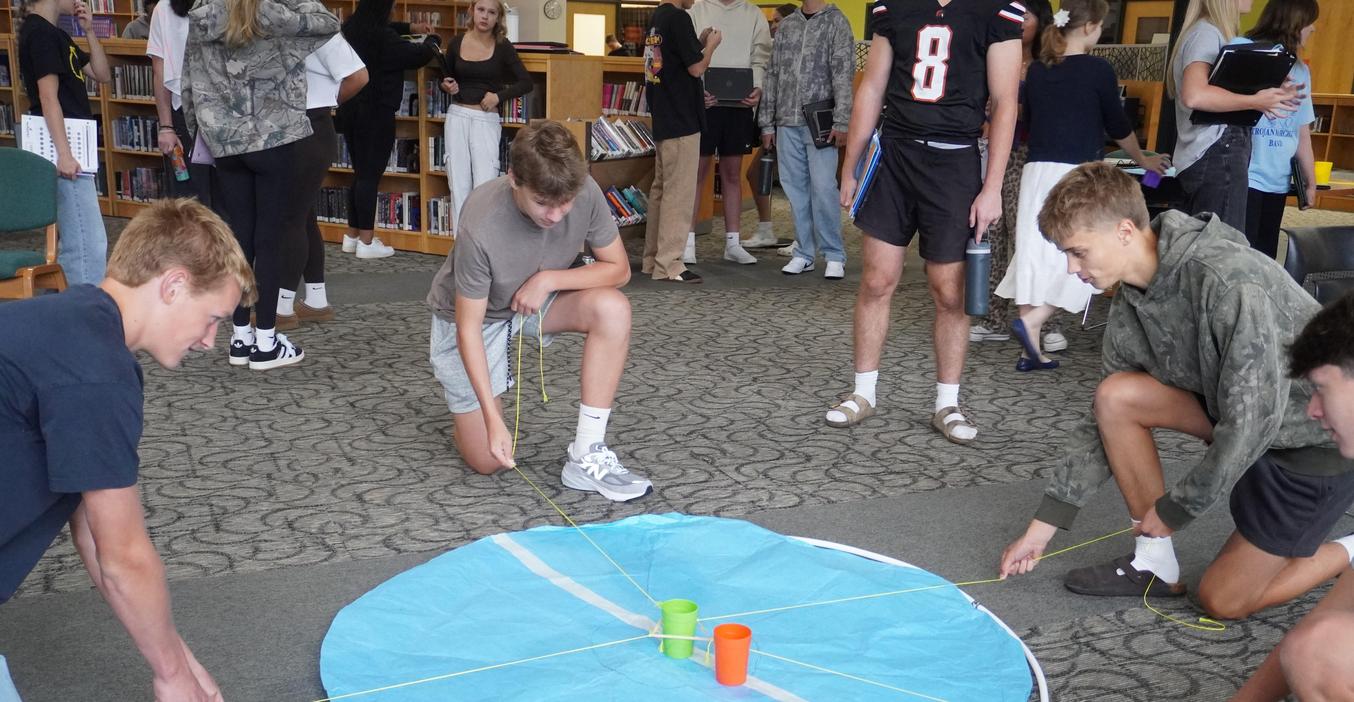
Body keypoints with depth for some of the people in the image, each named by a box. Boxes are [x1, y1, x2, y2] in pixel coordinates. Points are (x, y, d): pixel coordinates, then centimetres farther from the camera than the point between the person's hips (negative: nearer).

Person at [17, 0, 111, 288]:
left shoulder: (55, 33, 17)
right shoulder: (39, 32, -12)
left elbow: (102, 74, 17)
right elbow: (48, 97, -18)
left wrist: (88, 30, 5)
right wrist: (64, 154, -22)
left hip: (71, 144, 10)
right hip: (63, 147, -10)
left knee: (72, 240, 16)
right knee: (90, 242, -13)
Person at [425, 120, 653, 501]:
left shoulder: (584, 192, -26)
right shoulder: (481, 228, -36)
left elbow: (618, 268, -12)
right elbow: (469, 327, -28)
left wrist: (548, 279, -28)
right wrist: (493, 420, -31)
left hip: (536, 300, 4)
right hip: (473, 315, -4)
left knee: (613, 308, -28)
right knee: (488, 460, -3)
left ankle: (586, 456, -20)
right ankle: (466, 405, 33)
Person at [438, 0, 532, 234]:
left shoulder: (502, 48, -1)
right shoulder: (456, 43, 6)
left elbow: (526, 83, -1)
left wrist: (499, 95, -13)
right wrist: (447, 87, -3)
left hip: (486, 120, -3)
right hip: (457, 116, 3)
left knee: (485, 184, -10)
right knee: (459, 182, 3)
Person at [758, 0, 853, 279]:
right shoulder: (786, 25, 16)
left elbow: (844, 75, -6)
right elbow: (772, 75, 17)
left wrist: (841, 122, -14)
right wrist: (767, 123, 12)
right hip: (787, 123, 5)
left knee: (823, 188, -8)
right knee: (795, 188, 5)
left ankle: (835, 256, 0)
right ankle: (804, 253, 14)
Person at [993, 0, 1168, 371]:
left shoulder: (1037, 70, 9)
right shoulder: (1098, 70, -5)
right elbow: (1118, 125, 4)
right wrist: (1143, 161, 22)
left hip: (1036, 172, 5)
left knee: (1036, 257, 6)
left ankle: (1031, 350, 7)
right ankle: (1031, 321, -13)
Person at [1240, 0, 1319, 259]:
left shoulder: (1300, 70, 15)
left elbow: (1303, 133, 17)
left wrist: (1310, 181, 17)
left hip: (1278, 181, 6)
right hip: (1244, 177, -6)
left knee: (1264, 259, 6)